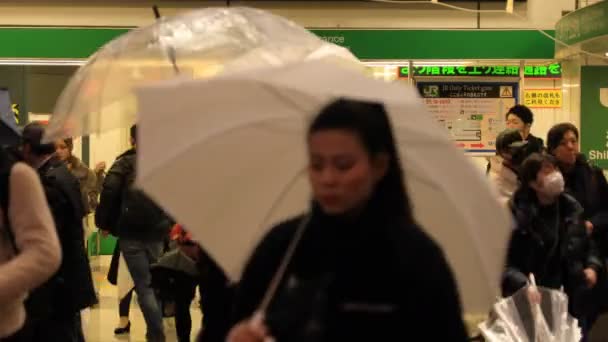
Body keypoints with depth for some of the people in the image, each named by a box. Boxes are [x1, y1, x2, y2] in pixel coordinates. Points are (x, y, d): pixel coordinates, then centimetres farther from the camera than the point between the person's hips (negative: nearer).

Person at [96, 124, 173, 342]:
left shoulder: (125, 163, 0)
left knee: (144, 285, -2)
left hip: (131, 232, -4)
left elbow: (109, 191, -13)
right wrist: (169, 223, 13)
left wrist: (104, 223, -5)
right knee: (155, 283, 17)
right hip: (158, 232, 4)